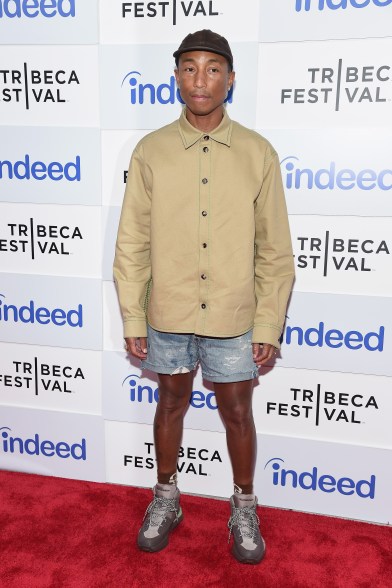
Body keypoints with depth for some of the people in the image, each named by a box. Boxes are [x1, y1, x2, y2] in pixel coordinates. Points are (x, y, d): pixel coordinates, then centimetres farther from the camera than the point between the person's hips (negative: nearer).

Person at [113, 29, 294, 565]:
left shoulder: (258, 154, -4)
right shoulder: (151, 151, -3)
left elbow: (275, 250, -2)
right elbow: (132, 244, 0)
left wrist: (269, 324, -3)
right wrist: (132, 318, -1)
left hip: (234, 318, 0)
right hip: (167, 313, 1)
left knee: (237, 412, 13)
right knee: (171, 403, 18)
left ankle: (244, 509, 37)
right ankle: (166, 500, 40)